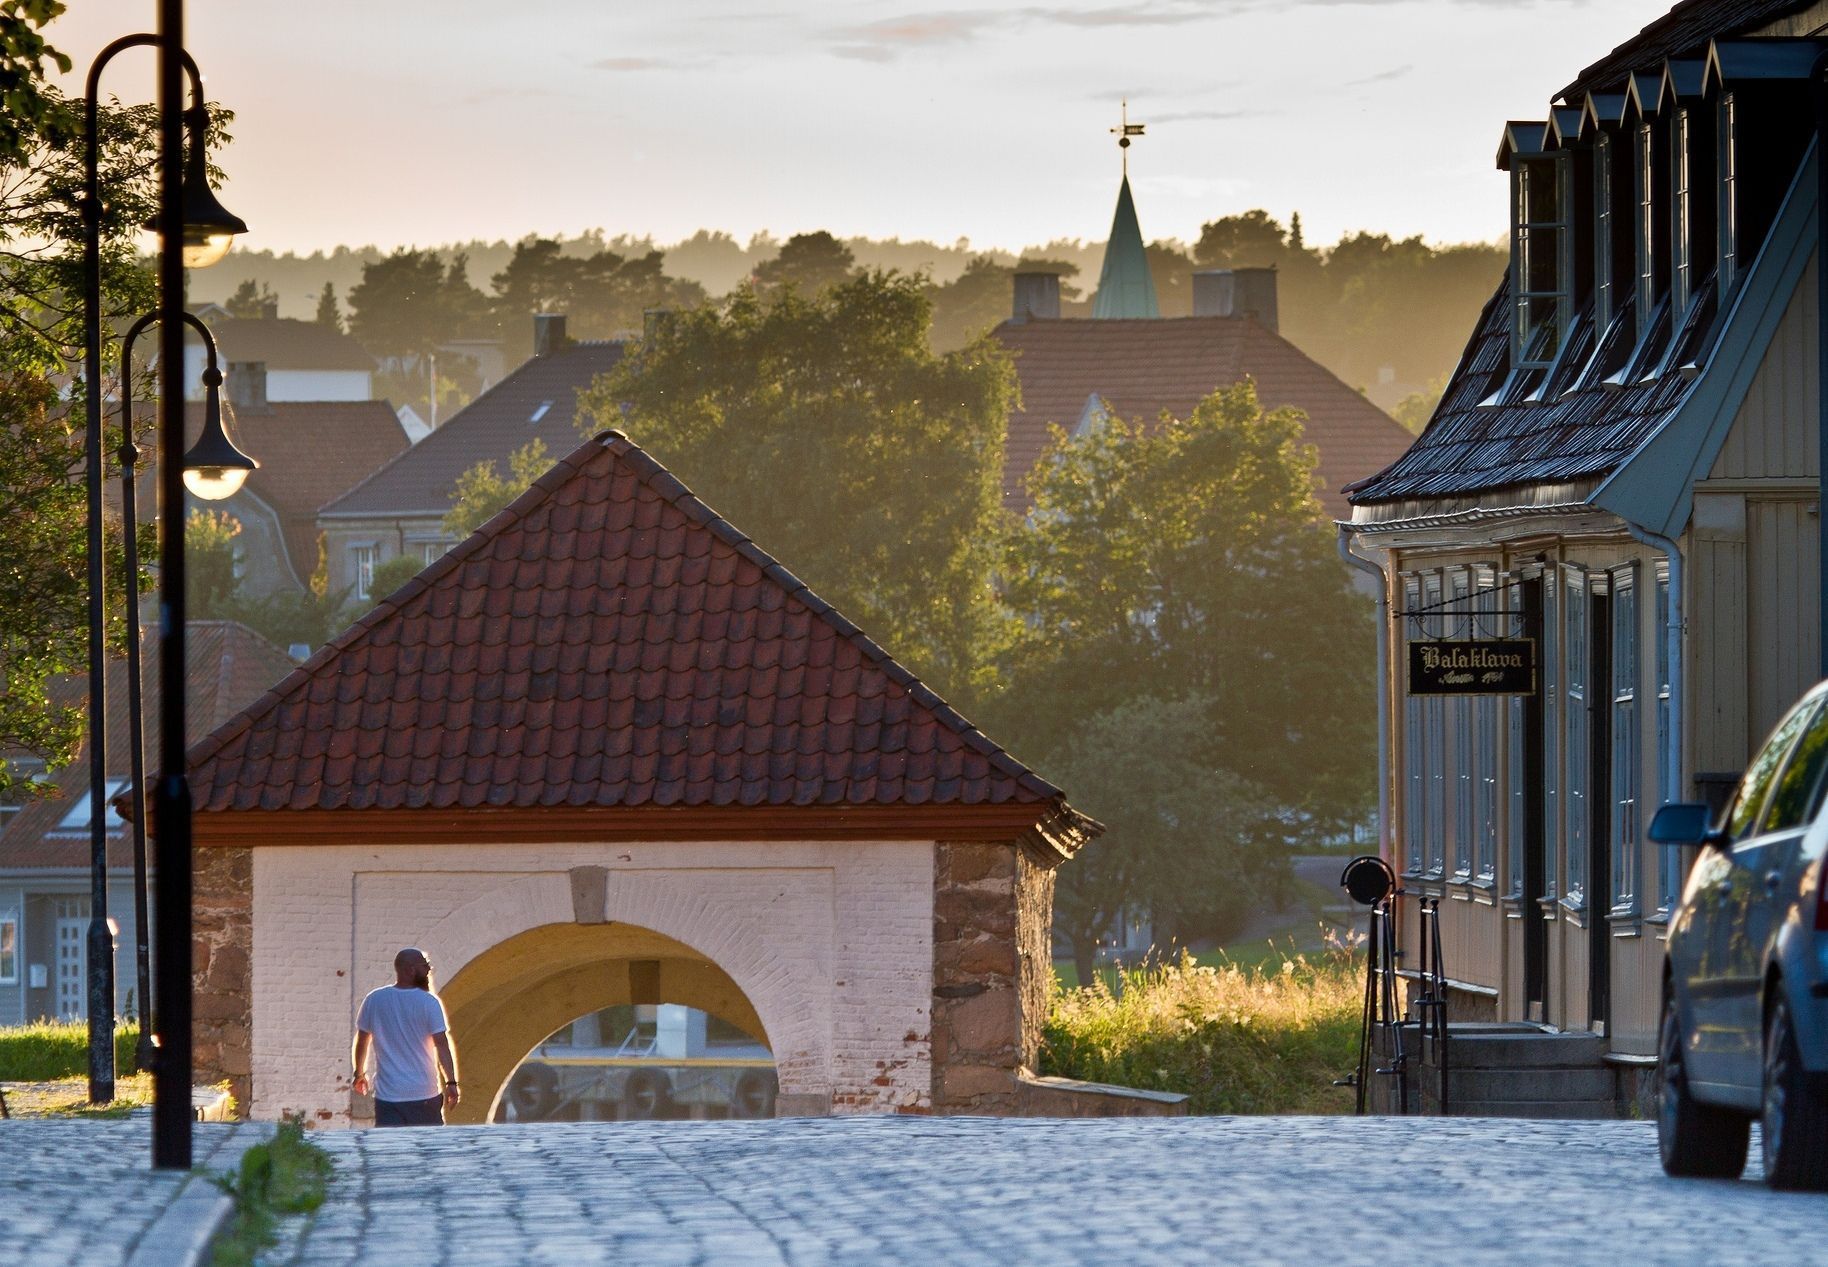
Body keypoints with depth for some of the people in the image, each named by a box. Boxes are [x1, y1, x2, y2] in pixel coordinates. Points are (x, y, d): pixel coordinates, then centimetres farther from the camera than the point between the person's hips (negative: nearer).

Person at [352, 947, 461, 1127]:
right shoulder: (428, 1002, -7)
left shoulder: (374, 1000, 1)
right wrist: (451, 1083, -6)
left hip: (388, 1095, 1)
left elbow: (362, 1041, 10)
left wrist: (360, 1073, 25)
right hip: (425, 1094, -1)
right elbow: (442, 1045, -11)